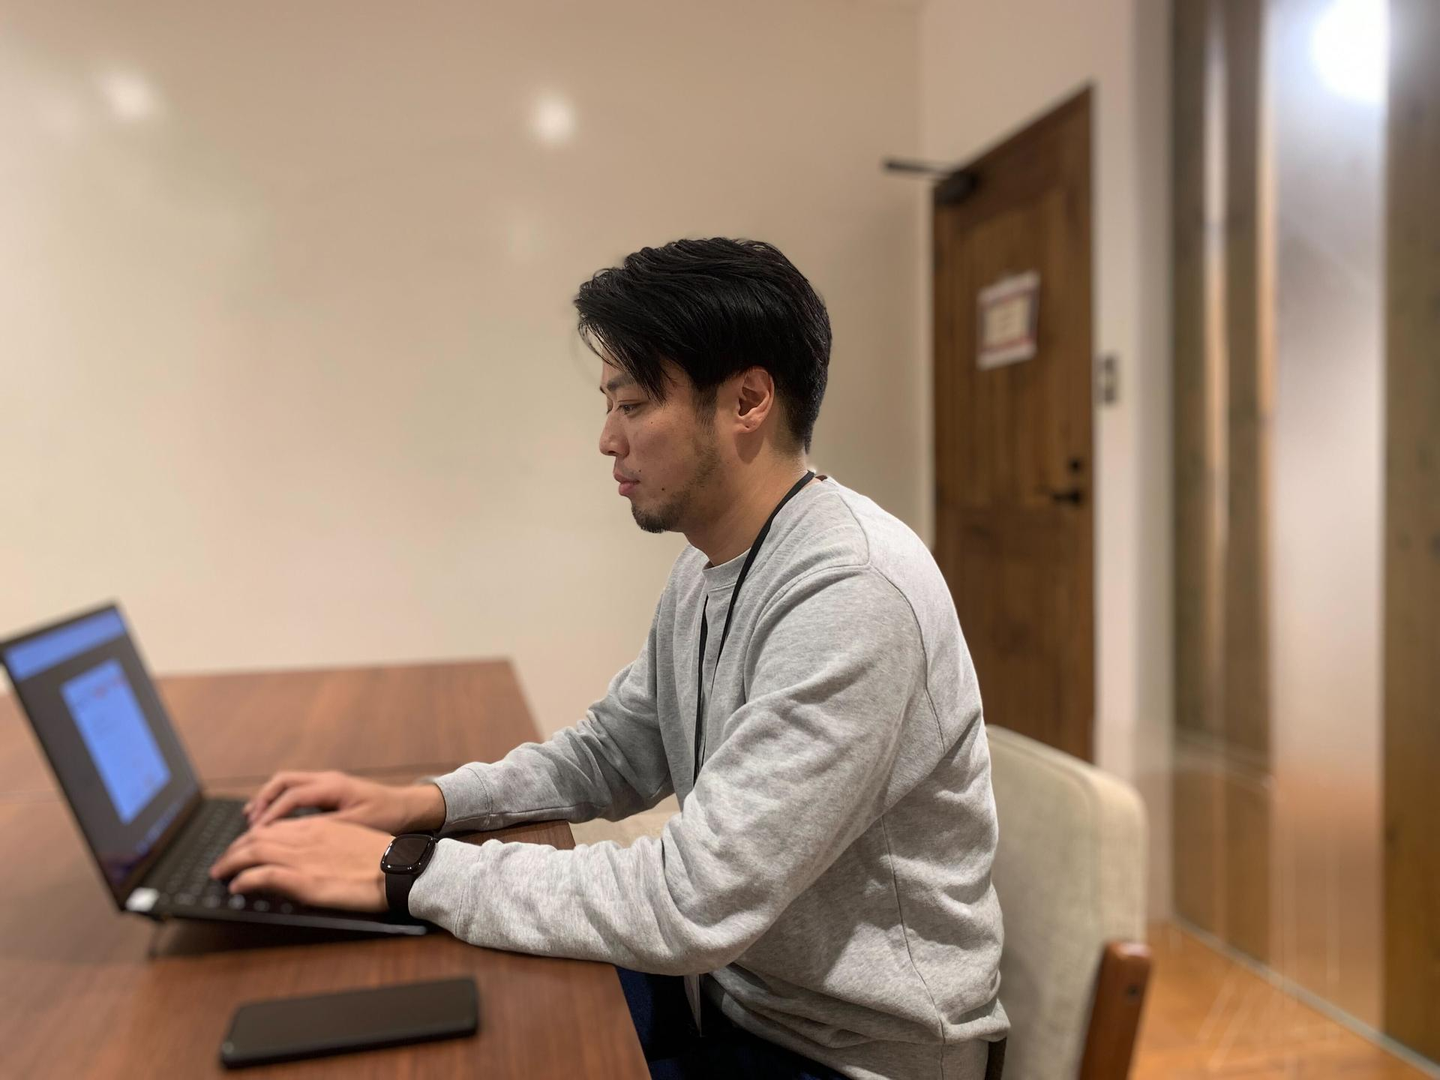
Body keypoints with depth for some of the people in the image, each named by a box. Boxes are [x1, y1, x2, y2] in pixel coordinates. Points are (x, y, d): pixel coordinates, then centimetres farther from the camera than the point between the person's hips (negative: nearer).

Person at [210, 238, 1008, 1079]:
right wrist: (427, 803, -4)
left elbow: (690, 905, -30)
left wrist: (406, 873, -23)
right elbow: (611, 756, 11)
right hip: (729, 985, 7)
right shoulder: (708, 568, 2)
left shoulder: (854, 596, -29)